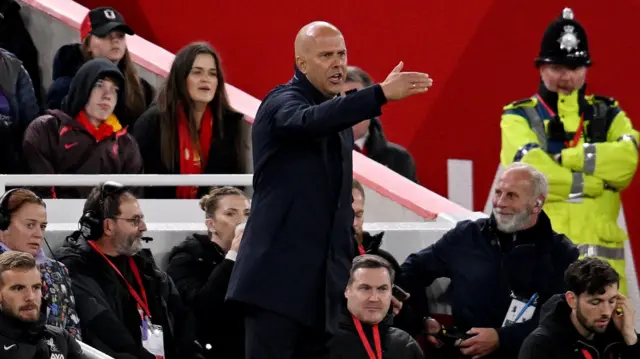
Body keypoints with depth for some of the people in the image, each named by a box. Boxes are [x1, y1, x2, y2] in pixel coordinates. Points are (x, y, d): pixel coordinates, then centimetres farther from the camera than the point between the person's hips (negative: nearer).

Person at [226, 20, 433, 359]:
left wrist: (349, 273, 17)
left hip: (321, 283, 8)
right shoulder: (281, 103, -7)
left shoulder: (340, 120, 18)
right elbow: (309, 120, -32)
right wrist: (382, 93, -43)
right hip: (278, 277, -8)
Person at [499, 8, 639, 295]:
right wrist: (592, 183, -7)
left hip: (600, 261, 3)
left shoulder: (608, 115, 15)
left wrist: (567, 158, -11)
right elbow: (529, 170, -13)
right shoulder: (519, 118, 6)